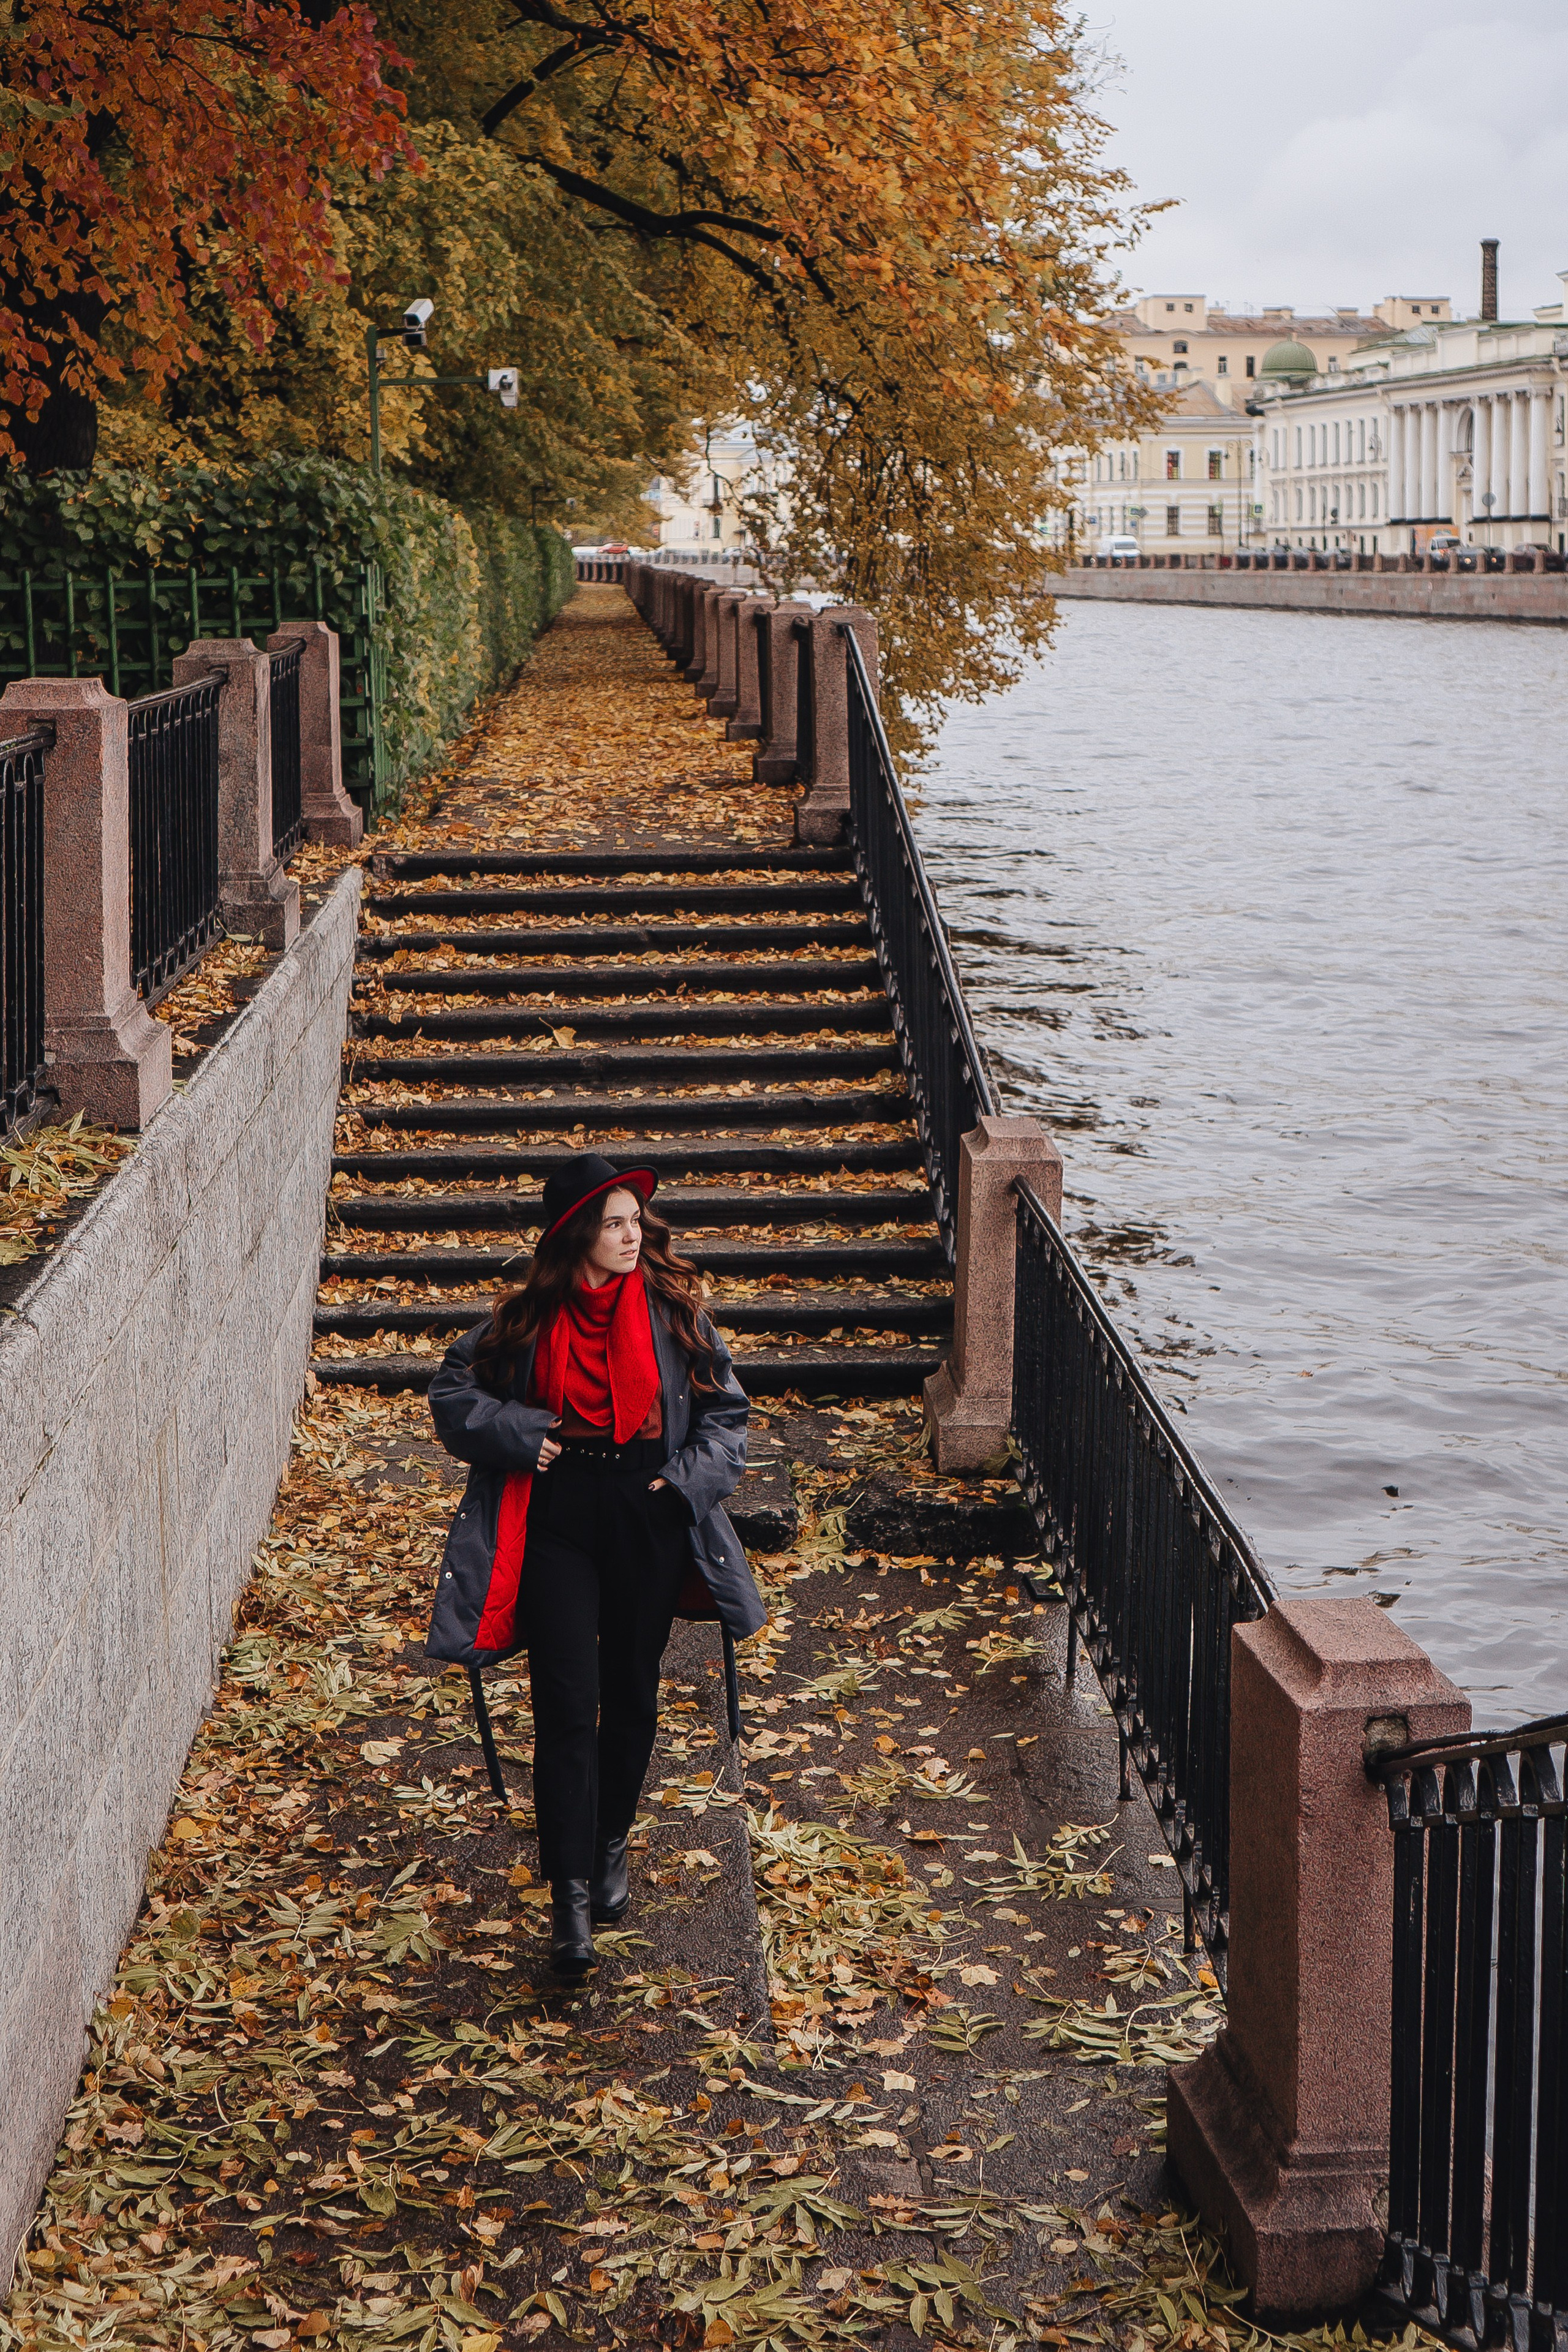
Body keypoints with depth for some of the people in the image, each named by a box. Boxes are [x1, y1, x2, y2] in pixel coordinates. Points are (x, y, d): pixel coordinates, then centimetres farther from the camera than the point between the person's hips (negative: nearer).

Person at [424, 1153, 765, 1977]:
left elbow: (726, 1408, 8)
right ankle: (570, 1895, -5)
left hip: (650, 1518, 2)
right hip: (556, 1520, -2)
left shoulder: (672, 1311, 0)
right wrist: (520, 1434, -10)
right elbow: (453, 1391, 5)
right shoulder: (528, 1319, -2)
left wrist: (691, 1478, -6)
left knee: (631, 1696, 13)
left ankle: (610, 1846, 35)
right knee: (566, 1708, -7)